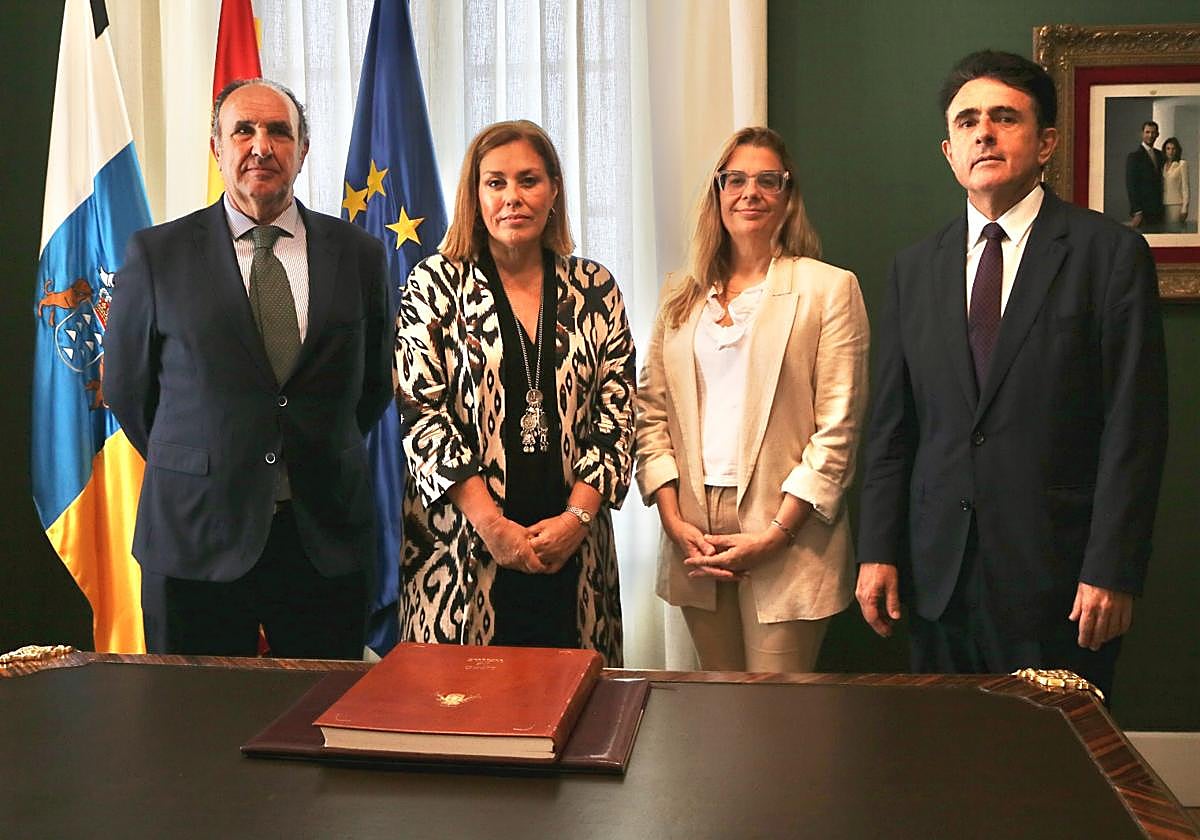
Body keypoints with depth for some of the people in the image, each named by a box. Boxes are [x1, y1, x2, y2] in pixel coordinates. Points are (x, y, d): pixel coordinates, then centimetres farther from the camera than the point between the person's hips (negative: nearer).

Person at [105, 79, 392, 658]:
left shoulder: (358, 254, 4)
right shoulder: (157, 254, -1)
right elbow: (126, 386, 9)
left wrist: (326, 458, 11)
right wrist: (192, 469, 10)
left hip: (327, 537, 2)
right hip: (195, 536, -1)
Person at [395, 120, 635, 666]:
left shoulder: (595, 289, 7)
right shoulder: (435, 283, 1)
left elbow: (616, 415, 5)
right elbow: (421, 411, -6)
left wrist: (576, 517, -8)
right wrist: (492, 525, -13)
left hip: (572, 548, 2)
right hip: (463, 546, -2)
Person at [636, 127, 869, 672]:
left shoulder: (829, 288, -1)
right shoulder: (682, 295, 12)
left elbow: (837, 430, -6)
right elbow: (651, 412, 8)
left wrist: (777, 534, -12)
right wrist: (673, 520, -4)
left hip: (787, 542, -4)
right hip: (693, 536, 4)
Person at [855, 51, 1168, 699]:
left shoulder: (1111, 254, -3)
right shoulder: (914, 268, 9)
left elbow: (1135, 427, -7)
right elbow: (890, 427, 9)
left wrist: (1111, 571, -12)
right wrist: (877, 551, 3)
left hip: (1057, 573, -3)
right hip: (939, 570, 4)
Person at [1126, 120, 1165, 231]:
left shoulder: (1159, 155, 15)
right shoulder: (1134, 156, -5)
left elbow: (1159, 181, 18)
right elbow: (1130, 185, -10)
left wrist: (1162, 209, 9)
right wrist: (1137, 212, -15)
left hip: (1158, 212, 6)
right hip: (1142, 211, -6)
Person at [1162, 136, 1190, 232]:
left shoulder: (1182, 164, -3)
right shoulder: (1163, 165, 11)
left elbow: (1185, 187, -5)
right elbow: (1161, 186, 12)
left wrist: (1184, 209, -10)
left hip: (1176, 205, -5)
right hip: (1164, 205, 5)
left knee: (1176, 233, -7)